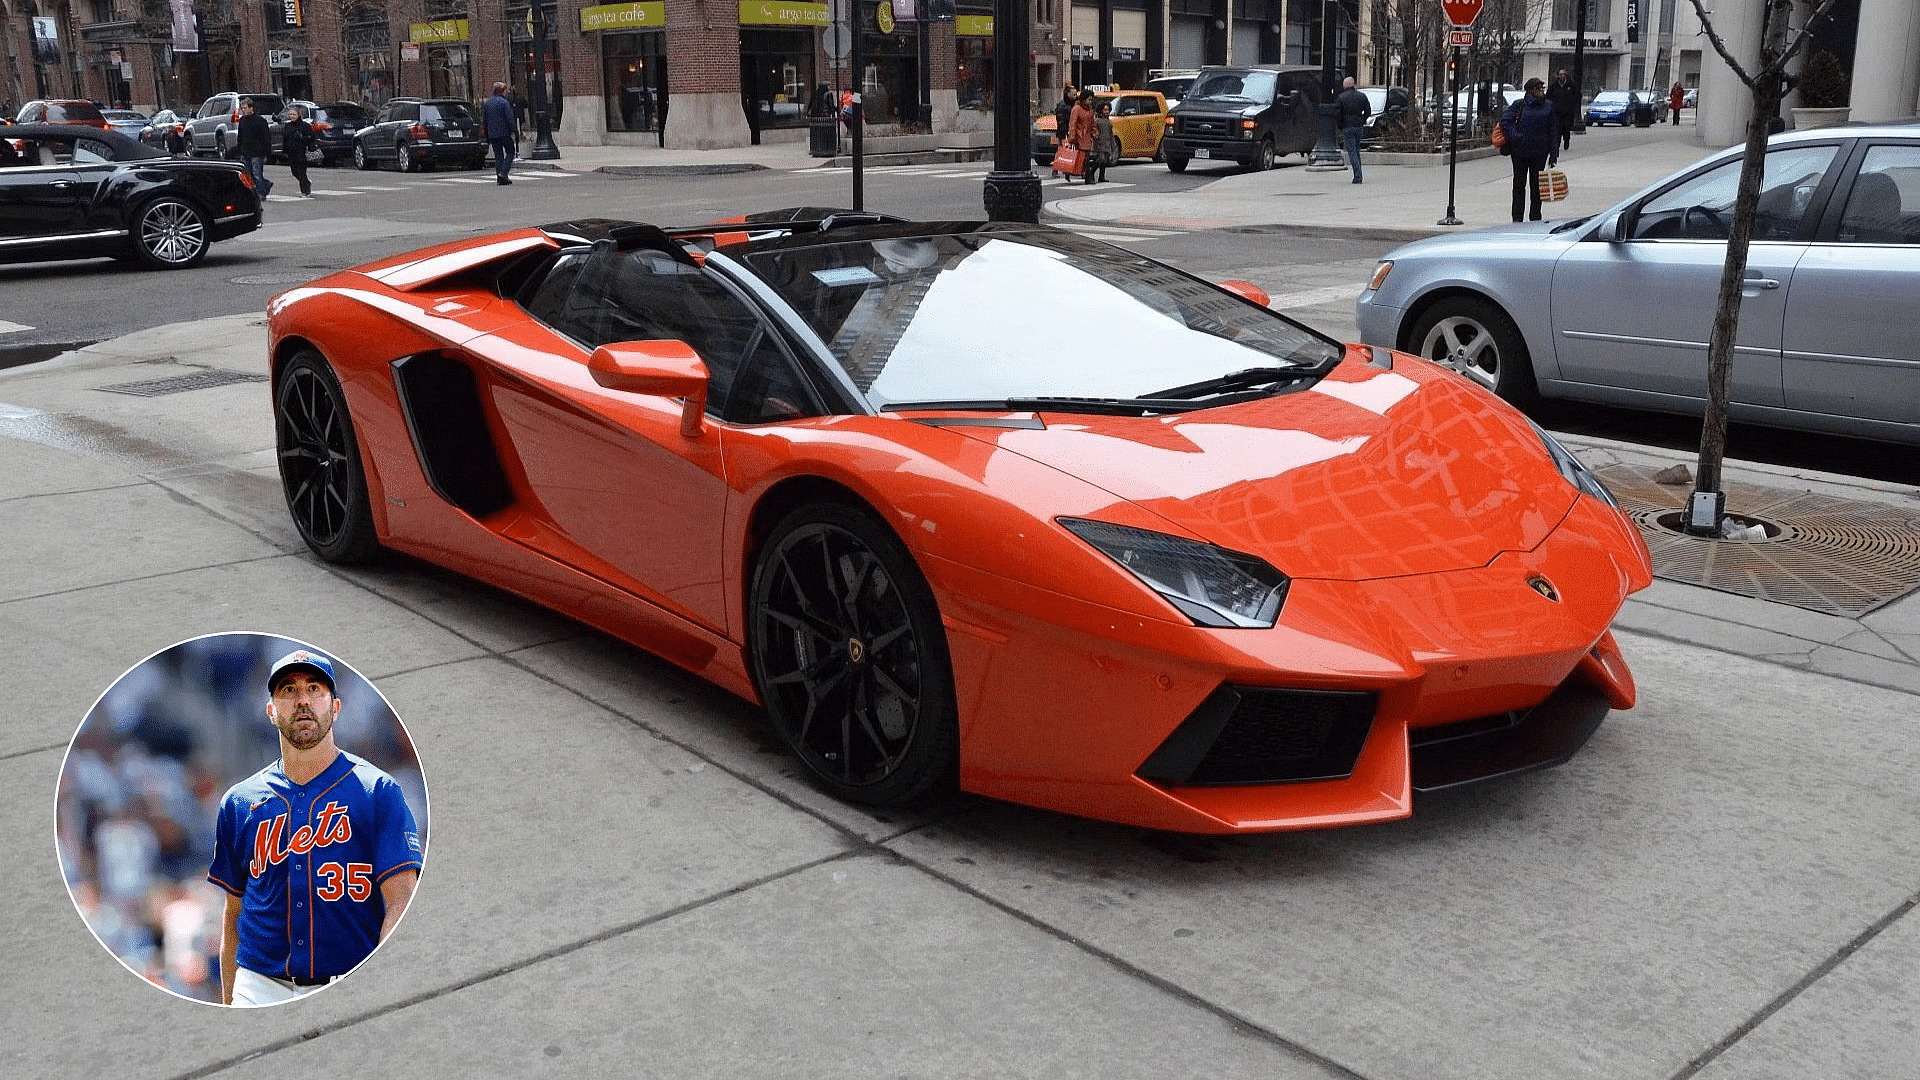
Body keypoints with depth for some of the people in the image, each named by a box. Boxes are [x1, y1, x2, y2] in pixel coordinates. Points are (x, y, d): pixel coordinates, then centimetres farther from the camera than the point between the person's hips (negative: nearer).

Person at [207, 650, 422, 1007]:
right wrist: (228, 1004, 12)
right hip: (259, 989, 2)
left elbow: (402, 901, -9)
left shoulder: (379, 792, -2)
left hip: (352, 991, -2)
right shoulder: (239, 803, 11)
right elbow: (234, 914, 17)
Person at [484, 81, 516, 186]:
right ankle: (503, 173, -13)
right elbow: (510, 119, -15)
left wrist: (487, 136, 20)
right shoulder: (504, 102, -10)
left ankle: (499, 177, 6)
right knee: (510, 153, 4)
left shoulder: (487, 103, 11)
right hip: (505, 133, -6)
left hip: (492, 134, 6)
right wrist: (515, 131, -7)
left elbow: (484, 119, 15)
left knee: (498, 155, 10)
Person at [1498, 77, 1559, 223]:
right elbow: (1505, 120, -5)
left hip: (1540, 152, 2)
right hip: (1520, 151, -2)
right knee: (1519, 184, 2)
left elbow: (1553, 130, 7)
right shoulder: (1519, 105, -2)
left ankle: (1535, 218, 15)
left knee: (1537, 185, 7)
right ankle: (1517, 218, 8)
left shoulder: (1548, 106, 6)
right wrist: (1514, 136, -16)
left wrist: (1553, 153, 3)